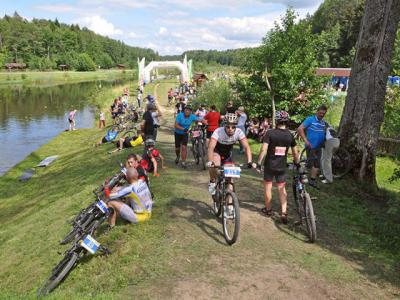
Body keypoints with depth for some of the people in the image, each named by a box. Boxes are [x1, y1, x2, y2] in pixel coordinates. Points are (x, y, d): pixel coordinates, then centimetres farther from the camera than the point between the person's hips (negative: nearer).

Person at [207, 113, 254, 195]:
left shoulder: (239, 132, -28)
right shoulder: (218, 132, -36)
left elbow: (246, 147, -32)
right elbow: (211, 147, -44)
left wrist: (249, 161, -45)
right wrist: (210, 162, -59)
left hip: (228, 152, 3)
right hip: (217, 150, -3)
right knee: (215, 165, -33)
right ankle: (212, 182, -4)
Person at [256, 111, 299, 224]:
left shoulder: (270, 133, -12)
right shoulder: (290, 135, -1)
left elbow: (264, 149, -19)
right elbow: (295, 152, 6)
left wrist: (259, 163, -12)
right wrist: (297, 163, 21)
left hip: (270, 165, -3)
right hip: (282, 166, 3)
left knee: (268, 186, 13)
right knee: (282, 188, 12)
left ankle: (268, 209, 26)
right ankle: (284, 212, 3)